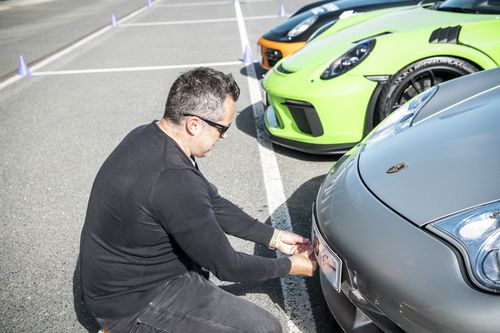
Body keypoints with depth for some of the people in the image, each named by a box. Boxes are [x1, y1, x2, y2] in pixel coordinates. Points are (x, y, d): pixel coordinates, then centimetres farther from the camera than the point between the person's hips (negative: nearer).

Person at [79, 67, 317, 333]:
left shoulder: (148, 136, -4)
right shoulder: (173, 181, -33)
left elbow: (212, 203, 6)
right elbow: (226, 266, -20)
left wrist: (274, 237, 4)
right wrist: (289, 266, -4)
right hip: (130, 303, -9)